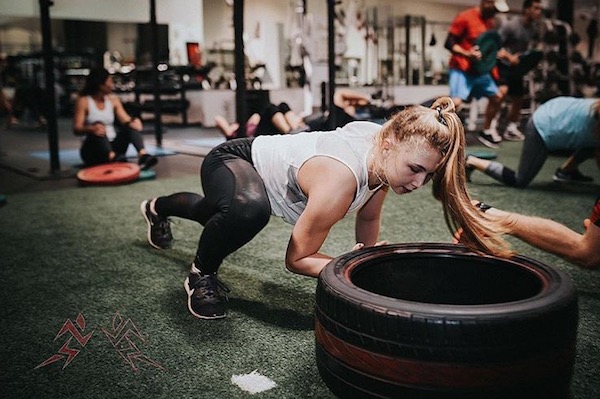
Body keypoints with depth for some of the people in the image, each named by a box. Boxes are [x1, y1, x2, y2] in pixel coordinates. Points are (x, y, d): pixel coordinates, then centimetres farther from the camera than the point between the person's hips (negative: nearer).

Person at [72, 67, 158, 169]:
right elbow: (76, 129, -13)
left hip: (113, 146, 4)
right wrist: (91, 129, -35)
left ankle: (143, 155, -44)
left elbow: (126, 120, 1)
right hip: (93, 151, -4)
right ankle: (113, 158, -57)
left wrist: (133, 122, -23)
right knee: (98, 125, -31)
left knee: (131, 125, -18)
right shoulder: (83, 101, -6)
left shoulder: (113, 99, 8)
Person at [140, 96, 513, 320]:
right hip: (229, 161, -8)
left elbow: (368, 218, -1)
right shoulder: (339, 180, -43)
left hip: (262, 159, 8)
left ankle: (158, 208, 72)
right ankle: (201, 275, -11)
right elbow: (297, 258, -32)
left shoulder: (385, 152, -21)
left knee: (215, 214, 37)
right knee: (247, 211, -44)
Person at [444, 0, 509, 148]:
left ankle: (486, 131, 29)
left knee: (497, 97, 13)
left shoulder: (491, 22, 10)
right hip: (461, 69, -8)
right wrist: (467, 54, -29)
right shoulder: (465, 17, -14)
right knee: (456, 101, -25)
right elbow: (449, 43, -16)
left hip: (480, 69, 8)